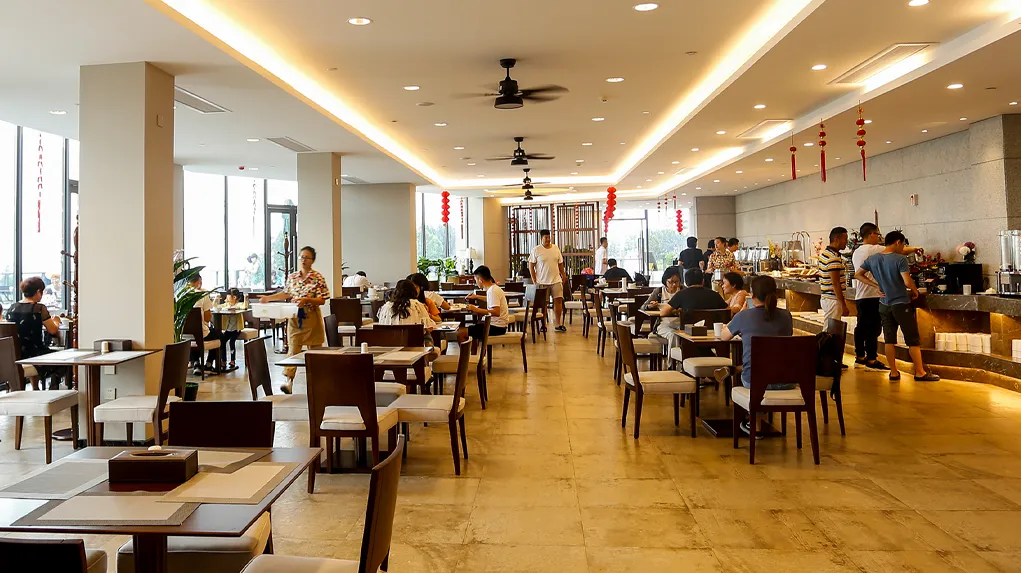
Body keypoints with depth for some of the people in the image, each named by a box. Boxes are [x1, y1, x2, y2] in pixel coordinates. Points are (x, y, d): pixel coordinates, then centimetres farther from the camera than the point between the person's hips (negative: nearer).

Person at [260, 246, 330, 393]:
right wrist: (269, 298, 15)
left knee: (315, 349, 6)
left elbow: (322, 300, -10)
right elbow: (286, 294, 20)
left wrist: (306, 300, -23)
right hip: (294, 318, 3)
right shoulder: (292, 277, 7)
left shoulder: (318, 278, -7)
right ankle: (289, 381, -10)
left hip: (311, 318, -3)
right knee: (293, 348, -5)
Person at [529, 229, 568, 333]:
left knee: (558, 300, -1)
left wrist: (563, 275, 10)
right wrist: (534, 281, -8)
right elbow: (531, 266, -4)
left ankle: (558, 324, 7)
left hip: (556, 280, 3)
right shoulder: (536, 250, -5)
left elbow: (560, 264, 15)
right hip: (542, 282, -3)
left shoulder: (556, 248, 7)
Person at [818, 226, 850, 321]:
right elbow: (835, 284, -21)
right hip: (833, 300, -10)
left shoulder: (824, 253, 12)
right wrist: (844, 305, -19)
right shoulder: (834, 258, -18)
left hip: (826, 298, 10)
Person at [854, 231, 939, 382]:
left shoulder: (872, 259, 1)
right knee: (913, 340, 5)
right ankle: (920, 373, 10)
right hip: (901, 304, -5)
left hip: (884, 305, 5)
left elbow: (858, 274, 9)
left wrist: (876, 285, 6)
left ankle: (893, 373, 13)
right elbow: (907, 282, -22)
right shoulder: (900, 259, -16)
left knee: (889, 340, 9)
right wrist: (915, 291, -2)